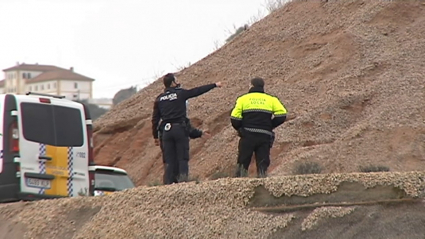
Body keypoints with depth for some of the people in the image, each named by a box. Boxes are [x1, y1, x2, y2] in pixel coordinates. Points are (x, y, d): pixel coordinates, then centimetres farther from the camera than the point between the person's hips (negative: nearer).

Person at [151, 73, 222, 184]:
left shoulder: (159, 99, 9)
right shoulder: (180, 93, -2)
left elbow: (155, 119, 10)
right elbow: (198, 90, 6)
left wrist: (155, 136, 18)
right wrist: (215, 85, 18)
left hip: (166, 130, 4)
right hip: (180, 129, -4)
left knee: (169, 161, 5)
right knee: (182, 158, 0)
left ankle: (169, 183, -1)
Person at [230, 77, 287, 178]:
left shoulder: (243, 99, 6)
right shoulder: (271, 99, 10)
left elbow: (234, 118, -4)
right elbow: (281, 115, -1)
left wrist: (240, 129, 14)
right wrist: (270, 126, 11)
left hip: (248, 136, -1)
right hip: (265, 136, 1)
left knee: (242, 163, 3)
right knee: (262, 166, 4)